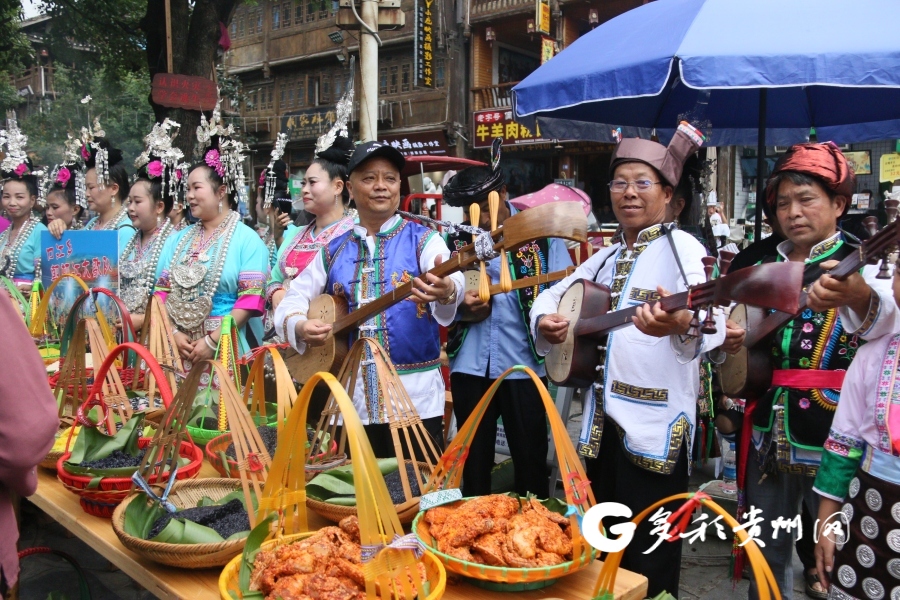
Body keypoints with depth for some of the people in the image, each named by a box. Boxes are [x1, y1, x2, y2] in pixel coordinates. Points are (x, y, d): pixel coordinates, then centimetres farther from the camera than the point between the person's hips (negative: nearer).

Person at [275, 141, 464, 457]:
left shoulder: (423, 239, -1)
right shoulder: (334, 250, 11)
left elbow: (452, 281, -20)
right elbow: (292, 299, 11)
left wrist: (446, 291, -44)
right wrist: (299, 326, -12)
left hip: (415, 395, -3)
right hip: (350, 397, 4)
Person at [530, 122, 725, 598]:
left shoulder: (681, 247, -9)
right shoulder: (606, 258, 14)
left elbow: (713, 322, -25)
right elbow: (552, 294, 22)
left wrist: (681, 324, -48)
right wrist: (544, 321, -1)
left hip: (656, 423, -7)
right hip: (601, 419, 7)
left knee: (649, 557, 2)